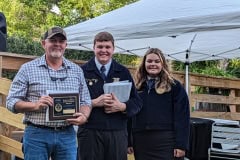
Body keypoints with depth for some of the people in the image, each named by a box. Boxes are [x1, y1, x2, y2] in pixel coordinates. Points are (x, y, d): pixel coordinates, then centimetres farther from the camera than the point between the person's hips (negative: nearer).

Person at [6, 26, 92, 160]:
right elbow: (12, 102, -2)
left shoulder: (77, 70, 11)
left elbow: (85, 101, 13)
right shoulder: (28, 69, 2)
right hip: (37, 135, -2)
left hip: (67, 134, 3)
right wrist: (35, 105, -18)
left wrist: (84, 116, -8)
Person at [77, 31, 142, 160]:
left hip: (118, 133, 2)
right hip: (90, 132, -2)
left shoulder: (123, 72, 12)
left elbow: (137, 102, 9)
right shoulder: (83, 71, 5)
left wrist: (122, 106, -11)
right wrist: (94, 103, -15)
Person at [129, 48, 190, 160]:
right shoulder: (137, 86, 12)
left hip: (165, 142, -3)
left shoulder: (174, 86, 1)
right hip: (140, 141, 4)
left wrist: (181, 144, -11)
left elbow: (182, 117, -4)